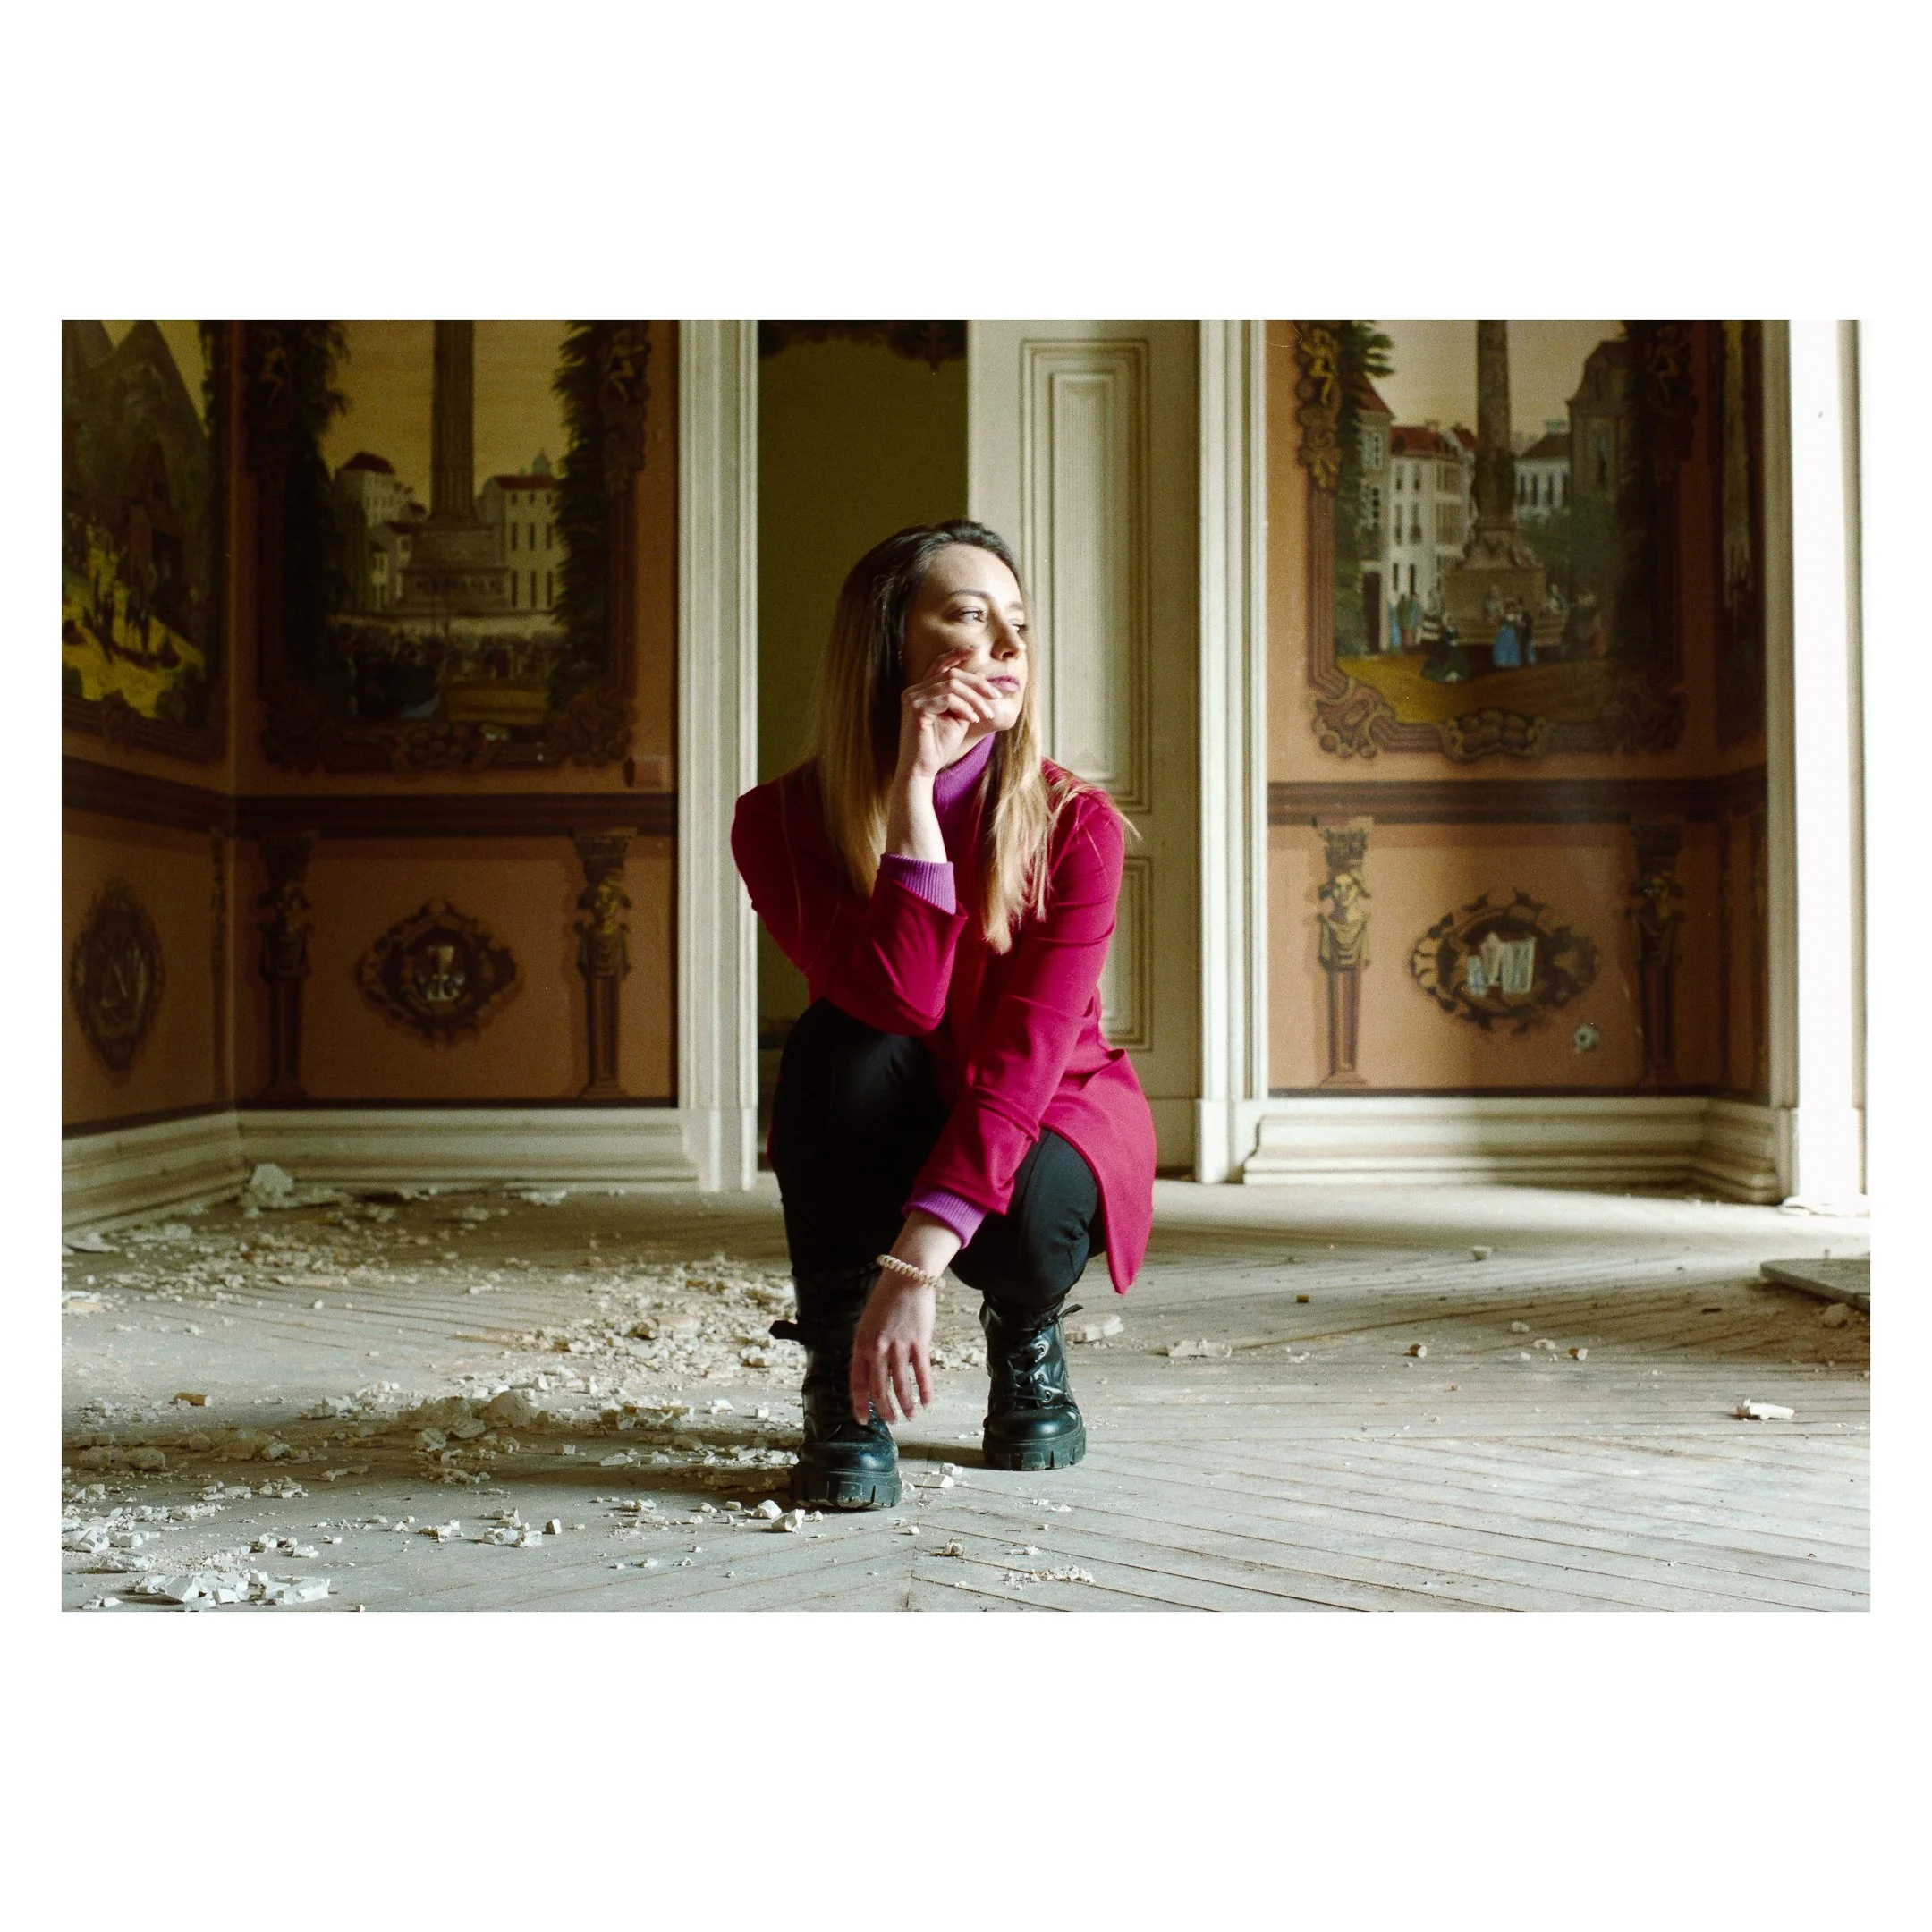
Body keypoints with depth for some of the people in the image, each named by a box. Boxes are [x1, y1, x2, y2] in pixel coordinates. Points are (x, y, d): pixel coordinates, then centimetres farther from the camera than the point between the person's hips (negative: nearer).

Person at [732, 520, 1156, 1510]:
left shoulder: (1074, 824, -21)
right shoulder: (782, 822, -18)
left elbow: (1024, 1055, -31)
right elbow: (901, 1002, -32)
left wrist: (915, 1263, -41)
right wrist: (912, 789, -37)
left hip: (1049, 1120, 0)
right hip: (872, 1153, 1)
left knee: (1023, 1214, -34)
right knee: (842, 1044, -32)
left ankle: (1024, 1332, 5)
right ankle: (843, 1392, -19)